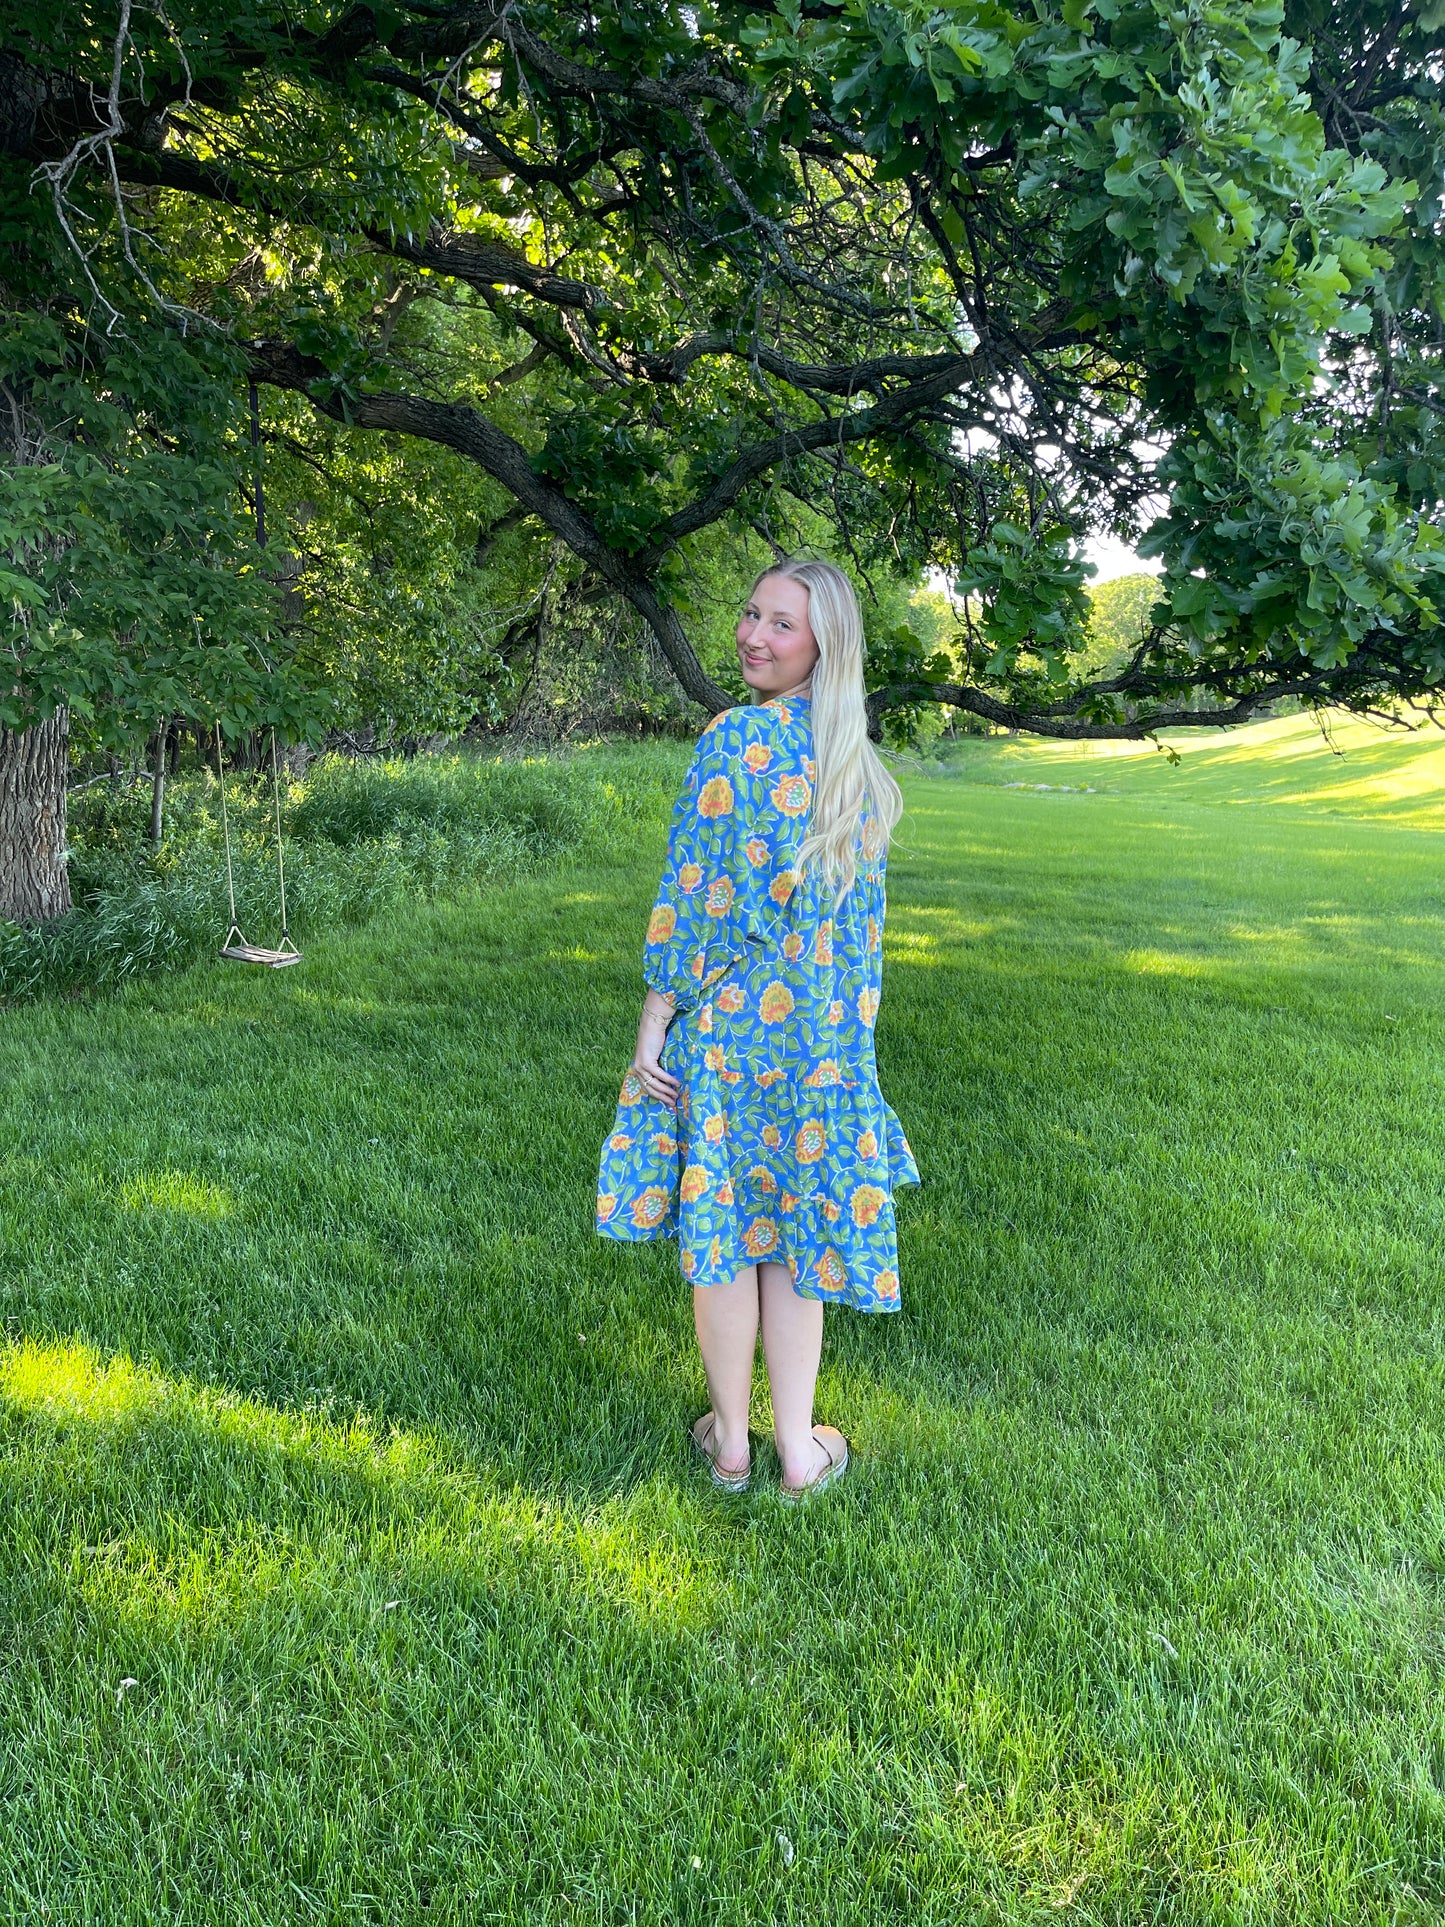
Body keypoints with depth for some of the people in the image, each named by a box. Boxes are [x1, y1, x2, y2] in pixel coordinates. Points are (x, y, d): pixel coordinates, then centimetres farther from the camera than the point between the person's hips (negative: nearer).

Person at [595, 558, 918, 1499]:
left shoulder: (736, 739, -14)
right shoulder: (859, 762, 4)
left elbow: (696, 899, -16)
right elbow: (862, 914, 9)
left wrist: (654, 1022, -9)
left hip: (727, 1016, -4)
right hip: (827, 1031, 5)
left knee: (722, 1224, 9)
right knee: (797, 1226, 13)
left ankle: (731, 1441, 24)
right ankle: (800, 1449, 22)